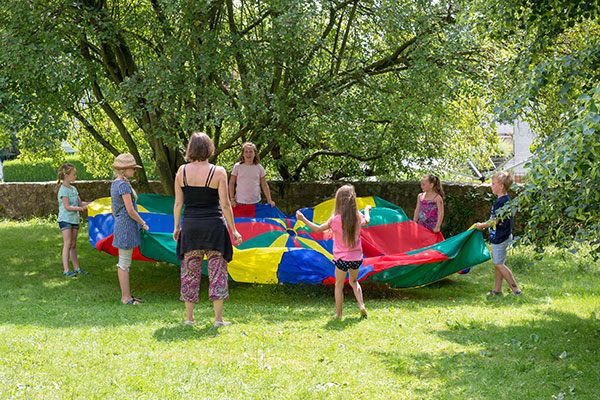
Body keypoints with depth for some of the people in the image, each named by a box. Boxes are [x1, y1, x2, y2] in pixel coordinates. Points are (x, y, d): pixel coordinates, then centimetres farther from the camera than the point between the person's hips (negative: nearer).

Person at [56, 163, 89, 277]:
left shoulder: (73, 189, 12)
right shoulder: (63, 190, -13)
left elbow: (80, 203, 16)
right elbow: (67, 207, -19)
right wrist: (81, 208, -23)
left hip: (74, 219, 8)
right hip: (65, 219, -8)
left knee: (73, 245, 11)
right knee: (67, 244, -9)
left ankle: (77, 268, 14)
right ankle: (66, 270, -8)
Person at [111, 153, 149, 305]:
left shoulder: (115, 184, 13)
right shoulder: (123, 185, -17)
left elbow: (113, 208, 20)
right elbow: (130, 210, -19)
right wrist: (143, 223, -7)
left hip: (120, 225, 10)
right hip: (127, 226, -10)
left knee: (124, 263, 14)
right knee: (124, 264, -5)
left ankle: (126, 295, 20)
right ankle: (126, 297, -1)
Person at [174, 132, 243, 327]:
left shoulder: (182, 172, -1)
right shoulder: (218, 172, -8)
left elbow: (178, 203, 2)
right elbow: (225, 205, -9)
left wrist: (176, 227, 13)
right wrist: (233, 230, -2)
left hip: (190, 225, 2)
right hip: (214, 226, -2)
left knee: (190, 272, 10)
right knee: (217, 271, 5)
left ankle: (189, 317, 13)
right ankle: (218, 318, 6)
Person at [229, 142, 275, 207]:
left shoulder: (259, 167, 5)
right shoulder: (237, 166, 1)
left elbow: (264, 185, 8)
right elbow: (231, 183, 5)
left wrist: (269, 200, 2)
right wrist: (232, 199, -2)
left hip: (255, 202, 1)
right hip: (240, 203, -1)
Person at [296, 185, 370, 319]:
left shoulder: (336, 219, -16)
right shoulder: (358, 217, -4)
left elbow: (318, 229, -12)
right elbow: (367, 221, 20)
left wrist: (303, 219, -4)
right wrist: (367, 210, 40)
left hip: (342, 258, -4)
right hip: (357, 257, 4)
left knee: (339, 285, 11)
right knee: (353, 281, 26)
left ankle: (338, 313, 12)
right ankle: (361, 305, 11)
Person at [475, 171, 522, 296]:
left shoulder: (500, 202, -21)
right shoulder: (506, 199, 10)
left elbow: (495, 221, -21)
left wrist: (481, 226, -7)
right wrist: (485, 224, 18)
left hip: (499, 238, -10)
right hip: (504, 236, 10)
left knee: (499, 264, -5)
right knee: (498, 263, 15)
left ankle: (516, 289, -4)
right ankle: (497, 289, 21)